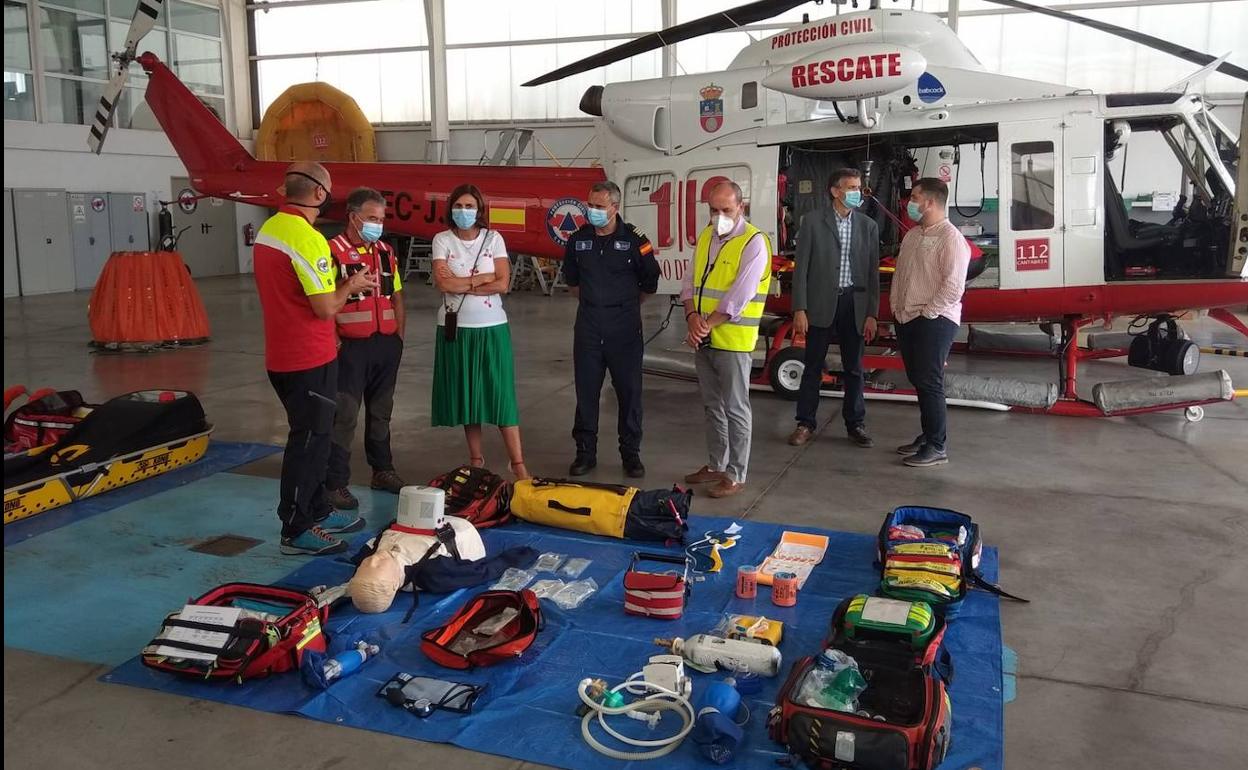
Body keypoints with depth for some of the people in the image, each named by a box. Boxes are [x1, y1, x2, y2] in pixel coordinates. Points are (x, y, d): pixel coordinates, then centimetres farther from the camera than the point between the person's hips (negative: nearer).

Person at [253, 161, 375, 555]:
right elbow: (325, 308, -22)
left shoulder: (268, 229, 9)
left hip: (281, 356, 9)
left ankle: (318, 511, 31)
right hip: (310, 359, -9)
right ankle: (297, 530, 8)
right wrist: (350, 286, -4)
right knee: (309, 441, 0)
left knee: (311, 435, 19)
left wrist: (339, 282, 12)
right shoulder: (307, 238, -21)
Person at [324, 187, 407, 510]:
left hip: (386, 344, 6)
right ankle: (336, 484, 3)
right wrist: (333, 341, -15)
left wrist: (399, 335, 10)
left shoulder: (386, 251, 12)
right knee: (344, 416, -4)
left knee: (381, 411, 17)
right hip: (351, 346, -6)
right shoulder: (333, 252, -9)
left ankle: (382, 470, 30)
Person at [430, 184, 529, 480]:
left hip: (492, 328, -1)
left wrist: (460, 284, -11)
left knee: (501, 394, -2)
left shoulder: (493, 238, 1)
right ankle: (476, 460, 18)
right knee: (465, 395, 6)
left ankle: (518, 464, -1)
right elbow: (443, 283, -13)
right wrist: (481, 278, -10)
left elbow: (503, 285, -9)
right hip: (456, 328, 1)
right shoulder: (442, 240, 0)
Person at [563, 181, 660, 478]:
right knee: (586, 391, 7)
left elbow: (650, 282, 6)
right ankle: (585, 452, 17)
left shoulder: (634, 240, -6)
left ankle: (631, 453, 15)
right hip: (588, 328, 3)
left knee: (629, 391, 3)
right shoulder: (579, 239, 5)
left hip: (624, 330, -3)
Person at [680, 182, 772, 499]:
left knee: (735, 409, 1)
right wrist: (693, 316, -9)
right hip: (703, 338, 7)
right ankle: (716, 465, 28)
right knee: (712, 406, 16)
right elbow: (690, 282, 9)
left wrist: (706, 325, -16)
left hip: (733, 341, -7)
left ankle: (736, 475, 9)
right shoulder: (706, 237, 10)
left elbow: (738, 298, -19)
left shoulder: (754, 242, -12)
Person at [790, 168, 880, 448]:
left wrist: (871, 314, 0)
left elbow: (872, 272, 6)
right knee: (813, 366, 5)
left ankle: (855, 425, 20)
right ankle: (805, 424, 14)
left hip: (854, 304, 2)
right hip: (821, 304, -2)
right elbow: (802, 268, -3)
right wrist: (799, 309, -9)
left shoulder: (868, 226, 7)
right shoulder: (813, 221, -1)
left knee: (854, 368, 9)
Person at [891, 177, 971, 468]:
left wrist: (927, 313, -15)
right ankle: (927, 435, 24)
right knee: (918, 381, 13)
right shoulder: (913, 235, 15)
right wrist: (897, 307, 10)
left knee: (929, 383, -8)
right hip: (906, 319, 8)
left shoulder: (951, 238, -12)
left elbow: (954, 285, -18)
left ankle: (937, 447, -2)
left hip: (935, 321, -8)